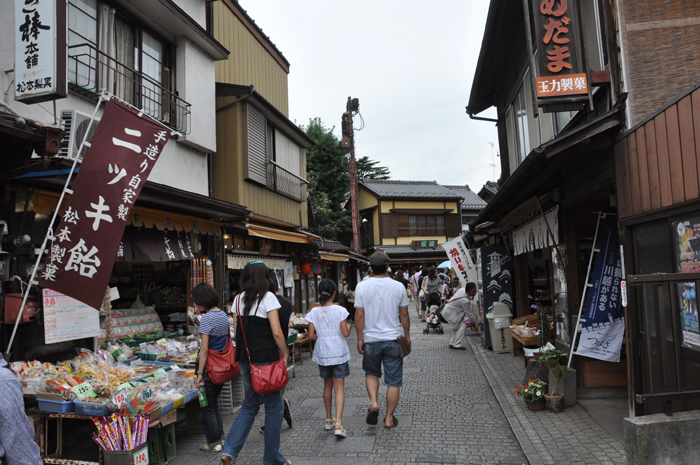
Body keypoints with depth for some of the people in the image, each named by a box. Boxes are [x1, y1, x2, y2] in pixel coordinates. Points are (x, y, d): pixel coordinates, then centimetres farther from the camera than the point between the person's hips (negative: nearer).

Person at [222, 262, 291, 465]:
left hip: (245, 360, 6)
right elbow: (276, 332, -17)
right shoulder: (268, 298, -12)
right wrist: (285, 354, -4)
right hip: (267, 360, -6)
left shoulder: (238, 299, 5)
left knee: (249, 405, 20)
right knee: (273, 408, 9)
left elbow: (236, 332, 8)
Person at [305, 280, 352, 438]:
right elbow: (345, 333, -12)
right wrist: (349, 327, 9)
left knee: (327, 385, 19)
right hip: (339, 353, -3)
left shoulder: (314, 312, -4)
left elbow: (311, 335, -4)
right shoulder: (340, 310, -11)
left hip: (322, 353, 3)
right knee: (339, 388, 0)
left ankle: (328, 419, 31)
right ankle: (338, 423, -10)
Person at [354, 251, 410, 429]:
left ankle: (373, 403, 4)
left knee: (371, 373, 23)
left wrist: (359, 339, 2)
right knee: (393, 381, 9)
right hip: (393, 340, 0)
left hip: (371, 340, 0)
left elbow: (359, 316, -7)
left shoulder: (362, 286, -7)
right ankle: (389, 418, 16)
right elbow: (404, 315, 2)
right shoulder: (398, 287, -5)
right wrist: (407, 336, 14)